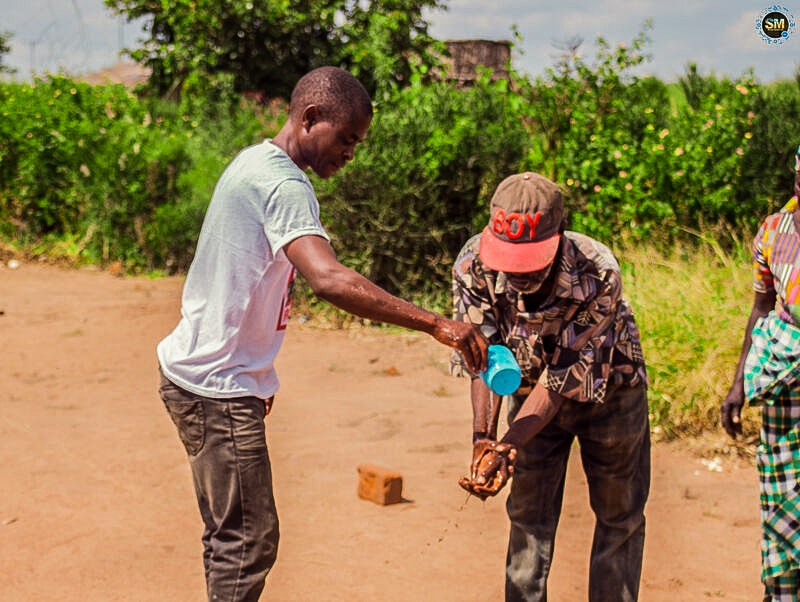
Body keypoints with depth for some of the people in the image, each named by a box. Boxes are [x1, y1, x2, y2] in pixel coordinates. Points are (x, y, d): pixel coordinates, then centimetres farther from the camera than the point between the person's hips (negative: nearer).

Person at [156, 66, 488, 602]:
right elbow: (329, 279, -37)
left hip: (202, 375, 11)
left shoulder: (255, 162, 12)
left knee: (232, 534, 18)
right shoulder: (283, 185, -21)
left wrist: (256, 376, 21)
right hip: (218, 391, -11)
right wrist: (434, 324, -38)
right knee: (249, 541, -5)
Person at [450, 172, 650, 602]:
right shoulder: (473, 265, -28)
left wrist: (509, 446, -39)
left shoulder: (597, 274, -37)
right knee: (528, 513, 9)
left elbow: (565, 377, -33)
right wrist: (484, 437, -35)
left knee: (619, 515, 7)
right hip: (533, 391, 3)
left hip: (608, 391, -2)